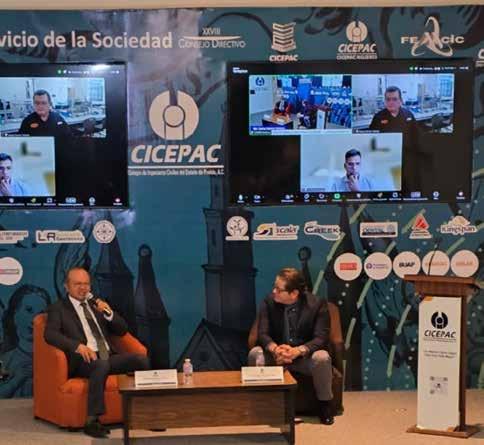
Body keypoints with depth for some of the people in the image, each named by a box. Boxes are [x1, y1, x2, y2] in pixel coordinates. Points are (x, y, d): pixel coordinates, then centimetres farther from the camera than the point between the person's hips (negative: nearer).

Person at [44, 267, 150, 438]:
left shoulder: (97, 305, 23)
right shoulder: (58, 308, 9)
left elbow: (122, 330, 19)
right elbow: (50, 334, -10)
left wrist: (109, 313, -1)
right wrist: (78, 346, -25)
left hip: (109, 357, 5)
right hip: (83, 360, -5)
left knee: (141, 360, -21)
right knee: (101, 365, -38)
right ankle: (92, 421, -36)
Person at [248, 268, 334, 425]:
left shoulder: (317, 304, -15)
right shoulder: (269, 302, -9)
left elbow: (321, 338, -19)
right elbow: (263, 334, -13)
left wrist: (298, 350, -38)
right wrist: (275, 349, -37)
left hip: (305, 355, -2)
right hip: (277, 354, 2)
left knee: (322, 357, -34)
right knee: (255, 353, -27)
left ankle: (324, 405, -10)